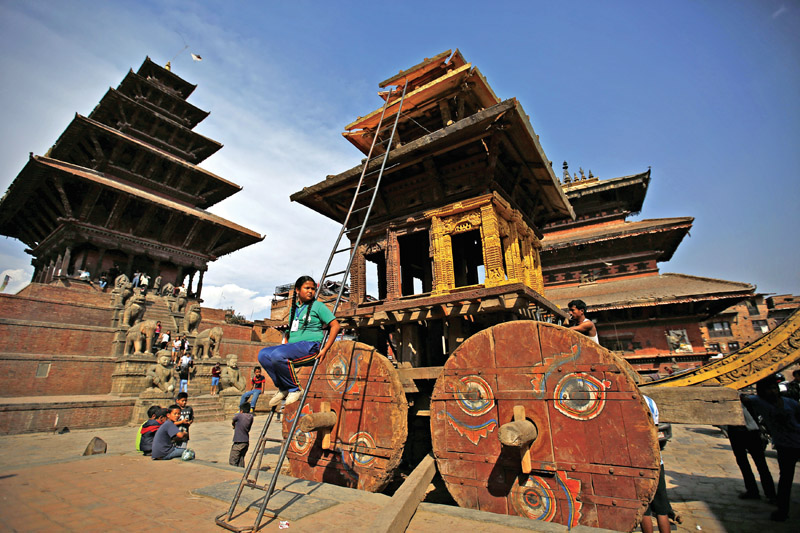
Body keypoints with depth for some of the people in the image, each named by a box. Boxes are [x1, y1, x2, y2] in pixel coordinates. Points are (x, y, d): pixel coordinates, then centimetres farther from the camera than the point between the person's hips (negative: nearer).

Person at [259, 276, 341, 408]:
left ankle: (295, 389, -11)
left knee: (278, 355, -31)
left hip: (310, 346, -7)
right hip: (292, 346, 7)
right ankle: (283, 388, -2)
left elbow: (335, 325, -5)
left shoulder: (318, 306, 2)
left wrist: (325, 349, -12)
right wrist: (285, 346, 14)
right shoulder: (294, 309, 21)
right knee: (263, 354, -14)